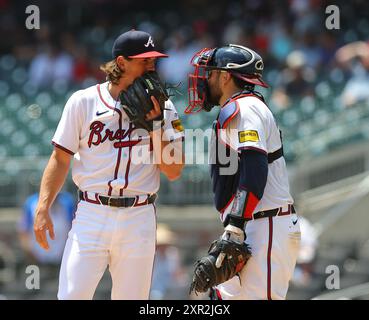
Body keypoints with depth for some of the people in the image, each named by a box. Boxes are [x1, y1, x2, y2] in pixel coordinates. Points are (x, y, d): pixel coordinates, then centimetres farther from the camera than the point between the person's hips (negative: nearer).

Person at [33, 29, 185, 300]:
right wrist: (43, 209, -6)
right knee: (72, 296, -10)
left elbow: (174, 171, 1)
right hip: (91, 215, -1)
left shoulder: (162, 108, 6)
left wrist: (156, 124, -8)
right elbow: (61, 158, 3)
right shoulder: (84, 101, 2)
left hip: (139, 219, 1)